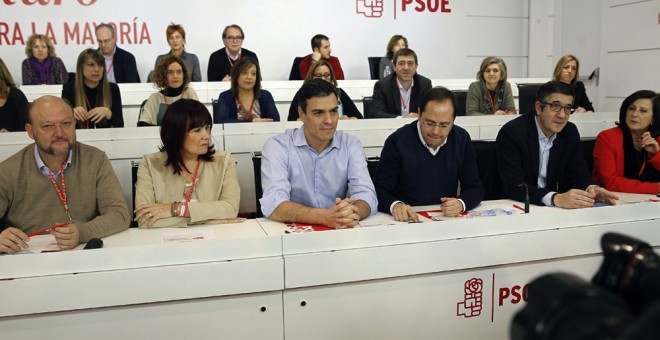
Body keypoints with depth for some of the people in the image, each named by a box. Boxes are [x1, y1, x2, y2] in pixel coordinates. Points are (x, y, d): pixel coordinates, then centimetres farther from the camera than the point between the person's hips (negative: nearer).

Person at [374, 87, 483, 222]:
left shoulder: (462, 139, 2)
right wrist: (395, 205, -32)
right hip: (407, 221, -2)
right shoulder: (397, 141, -8)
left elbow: (474, 188, 3)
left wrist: (461, 203, -19)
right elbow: (379, 189, -10)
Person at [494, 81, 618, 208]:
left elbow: (578, 172, 6)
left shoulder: (570, 132, 2)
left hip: (557, 209, 4)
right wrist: (556, 198, -37)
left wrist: (592, 189, -17)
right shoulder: (511, 133, -16)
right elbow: (514, 186, -24)